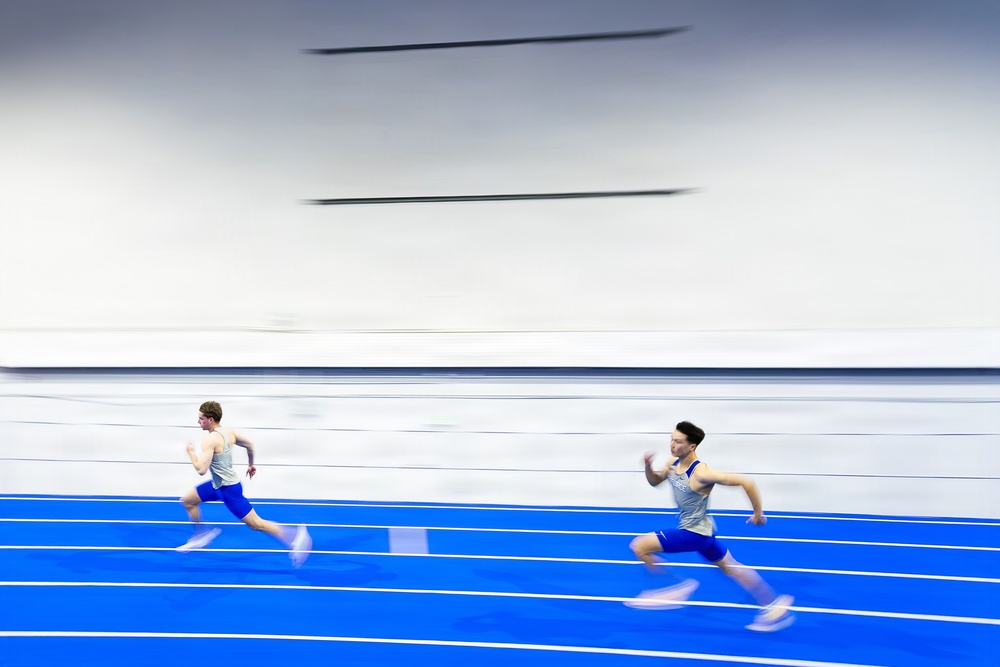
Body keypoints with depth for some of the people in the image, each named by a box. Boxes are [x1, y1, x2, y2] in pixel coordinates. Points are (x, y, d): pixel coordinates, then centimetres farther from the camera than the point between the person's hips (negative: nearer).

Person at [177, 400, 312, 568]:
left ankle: (296, 535, -4)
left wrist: (191, 452, -12)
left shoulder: (209, 440, -25)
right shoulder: (229, 432, 1)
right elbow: (250, 445, 15)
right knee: (187, 500, 18)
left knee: (256, 524, -5)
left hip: (228, 489, -10)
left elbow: (201, 470, -29)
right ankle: (201, 536, 29)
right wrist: (250, 465, 29)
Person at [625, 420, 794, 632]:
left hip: (694, 533, -9)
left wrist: (758, 514, -17)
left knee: (639, 546, -12)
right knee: (731, 567, 21)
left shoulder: (701, 473, -30)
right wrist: (648, 466, -10)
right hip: (699, 529, 9)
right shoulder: (673, 463, -5)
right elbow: (654, 481, 12)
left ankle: (680, 587, 5)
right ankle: (775, 606, 32)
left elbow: (746, 482, -28)